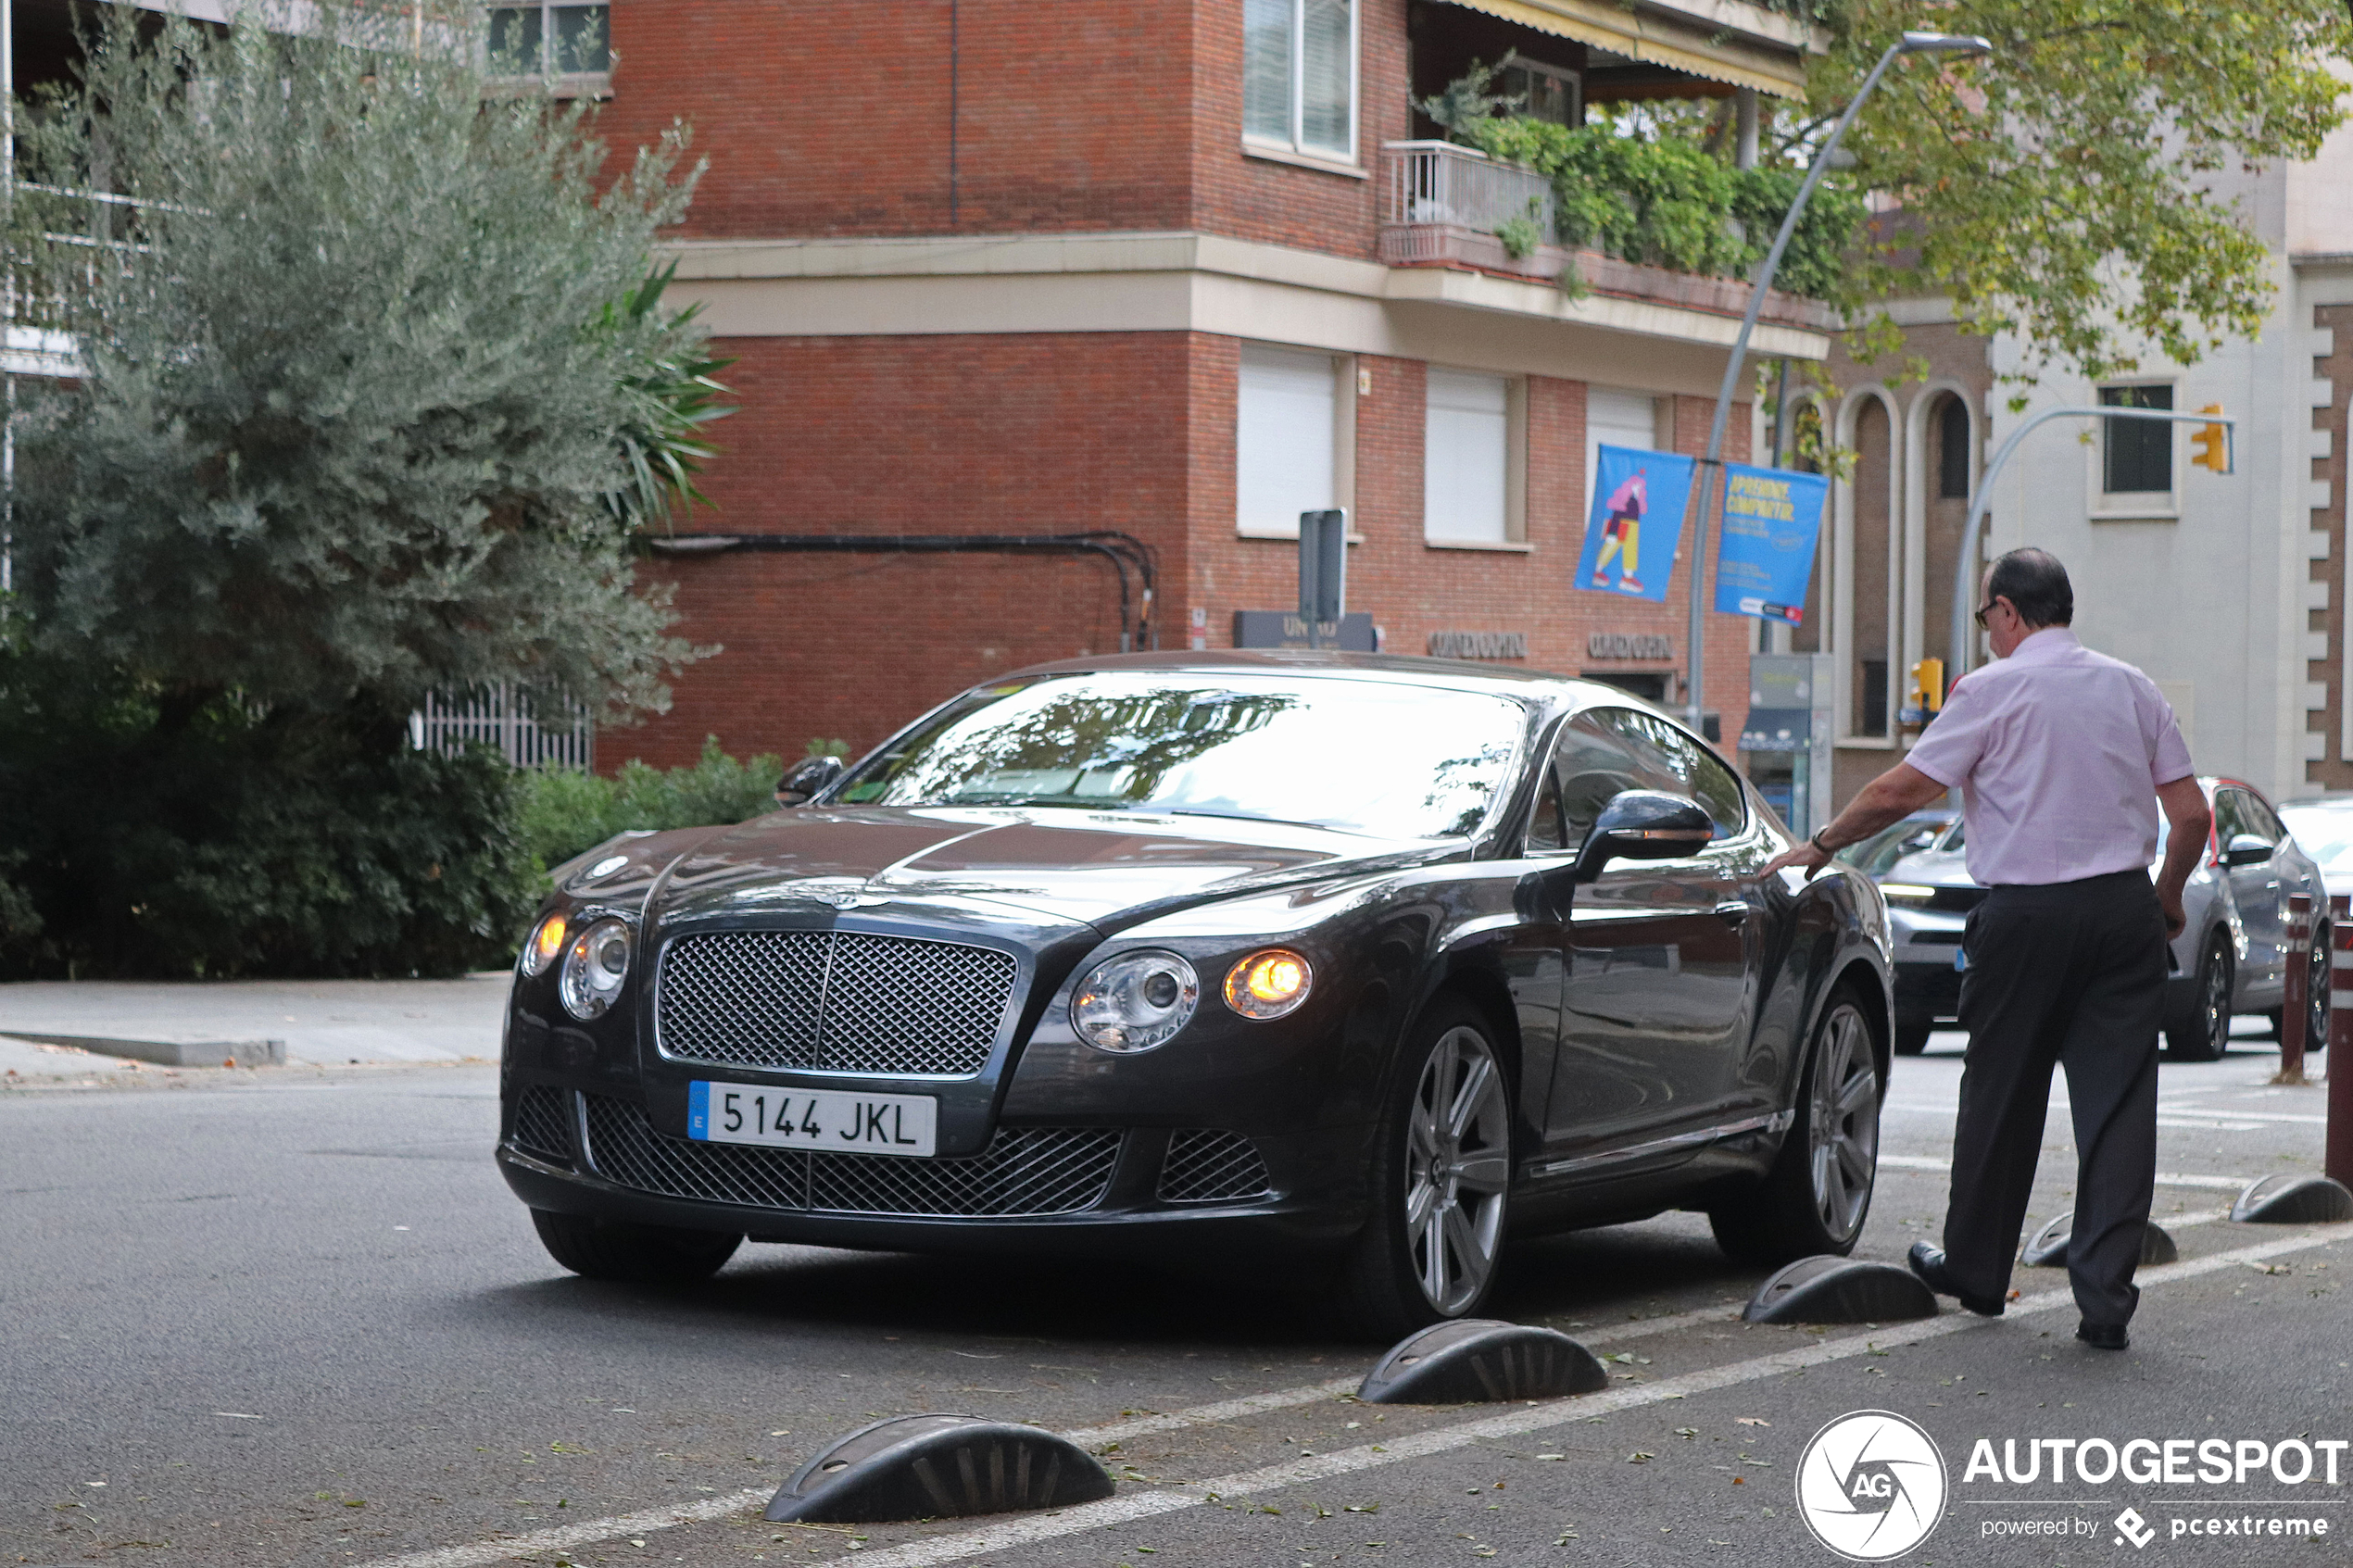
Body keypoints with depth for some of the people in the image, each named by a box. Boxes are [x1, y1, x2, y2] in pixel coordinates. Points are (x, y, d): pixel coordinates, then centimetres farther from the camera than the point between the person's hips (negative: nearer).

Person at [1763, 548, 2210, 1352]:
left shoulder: (1992, 690, -4)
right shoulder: (2132, 688, 9)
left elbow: (1900, 790, -5)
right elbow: (2192, 813, 7)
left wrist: (1819, 848, 8)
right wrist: (2167, 897, 21)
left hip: (2027, 915, -3)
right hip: (2124, 909, 3)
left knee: (2001, 1097, 11)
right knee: (2117, 1099, 1)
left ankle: (1974, 1269, 24)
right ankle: (2105, 1295, -4)